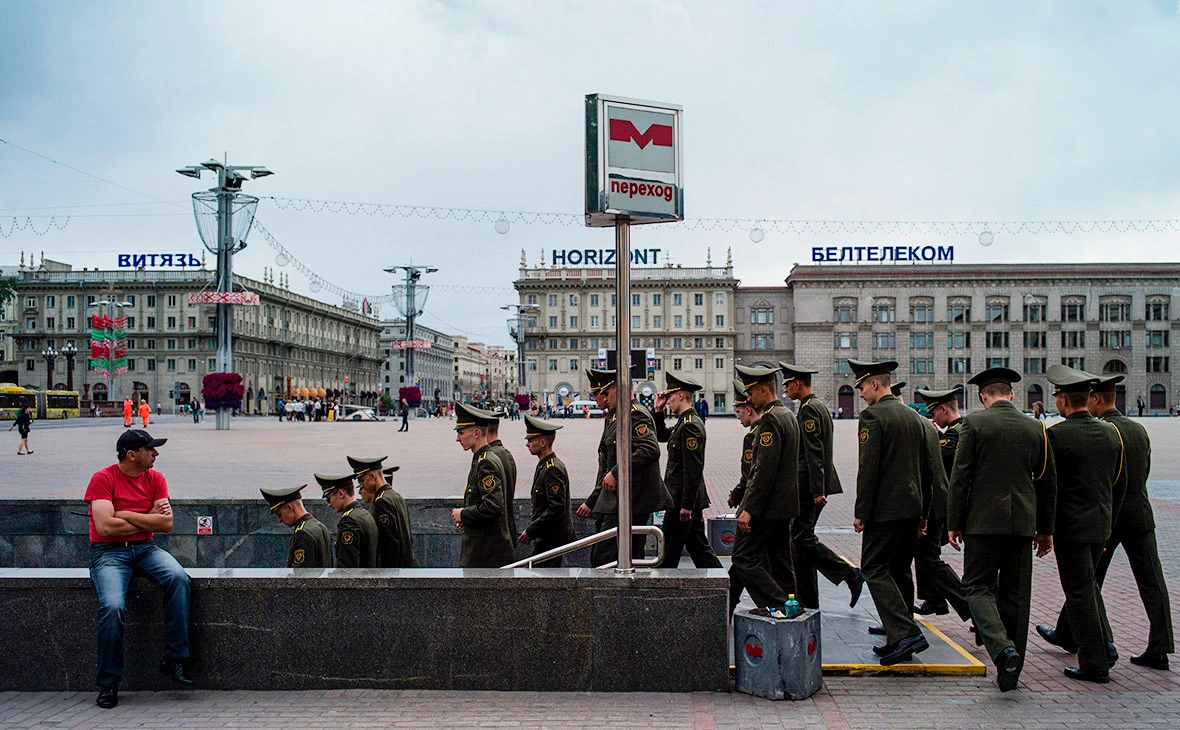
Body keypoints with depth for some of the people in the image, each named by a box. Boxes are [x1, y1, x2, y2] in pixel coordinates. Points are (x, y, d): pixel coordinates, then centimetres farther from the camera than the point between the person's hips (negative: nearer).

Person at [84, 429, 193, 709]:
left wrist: (125, 514, -8)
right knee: (112, 606, -28)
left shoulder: (155, 478, 8)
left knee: (179, 578, -26)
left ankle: (174, 660, -18)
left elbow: (166, 523, -2)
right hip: (108, 552, -4)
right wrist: (149, 520, -5)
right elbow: (105, 526, -16)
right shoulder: (103, 478, -5)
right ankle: (108, 683, -9)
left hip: (145, 548, 4)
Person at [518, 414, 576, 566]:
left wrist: (530, 531, -19)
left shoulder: (553, 470, -19)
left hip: (552, 539, -10)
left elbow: (556, 509, -24)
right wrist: (530, 530, 16)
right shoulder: (543, 465, 13)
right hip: (545, 537, 10)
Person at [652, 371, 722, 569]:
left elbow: (693, 469, -23)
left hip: (682, 500, -10)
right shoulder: (685, 422, 12)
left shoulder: (690, 425, -19)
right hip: (690, 499, 10)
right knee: (698, 546, 15)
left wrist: (686, 506, -22)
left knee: (669, 551, 0)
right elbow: (661, 436, 28)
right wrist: (658, 411, 14)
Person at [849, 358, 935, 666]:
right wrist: (923, 511, 22)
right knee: (897, 571, 14)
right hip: (912, 508, 8)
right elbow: (927, 468, 18)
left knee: (875, 570, -5)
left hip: (885, 510, -8)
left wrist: (860, 512, -12)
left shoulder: (872, 416, -11)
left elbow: (868, 468, -17)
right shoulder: (913, 416, 15)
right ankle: (900, 640, 17)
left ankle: (906, 633, -15)